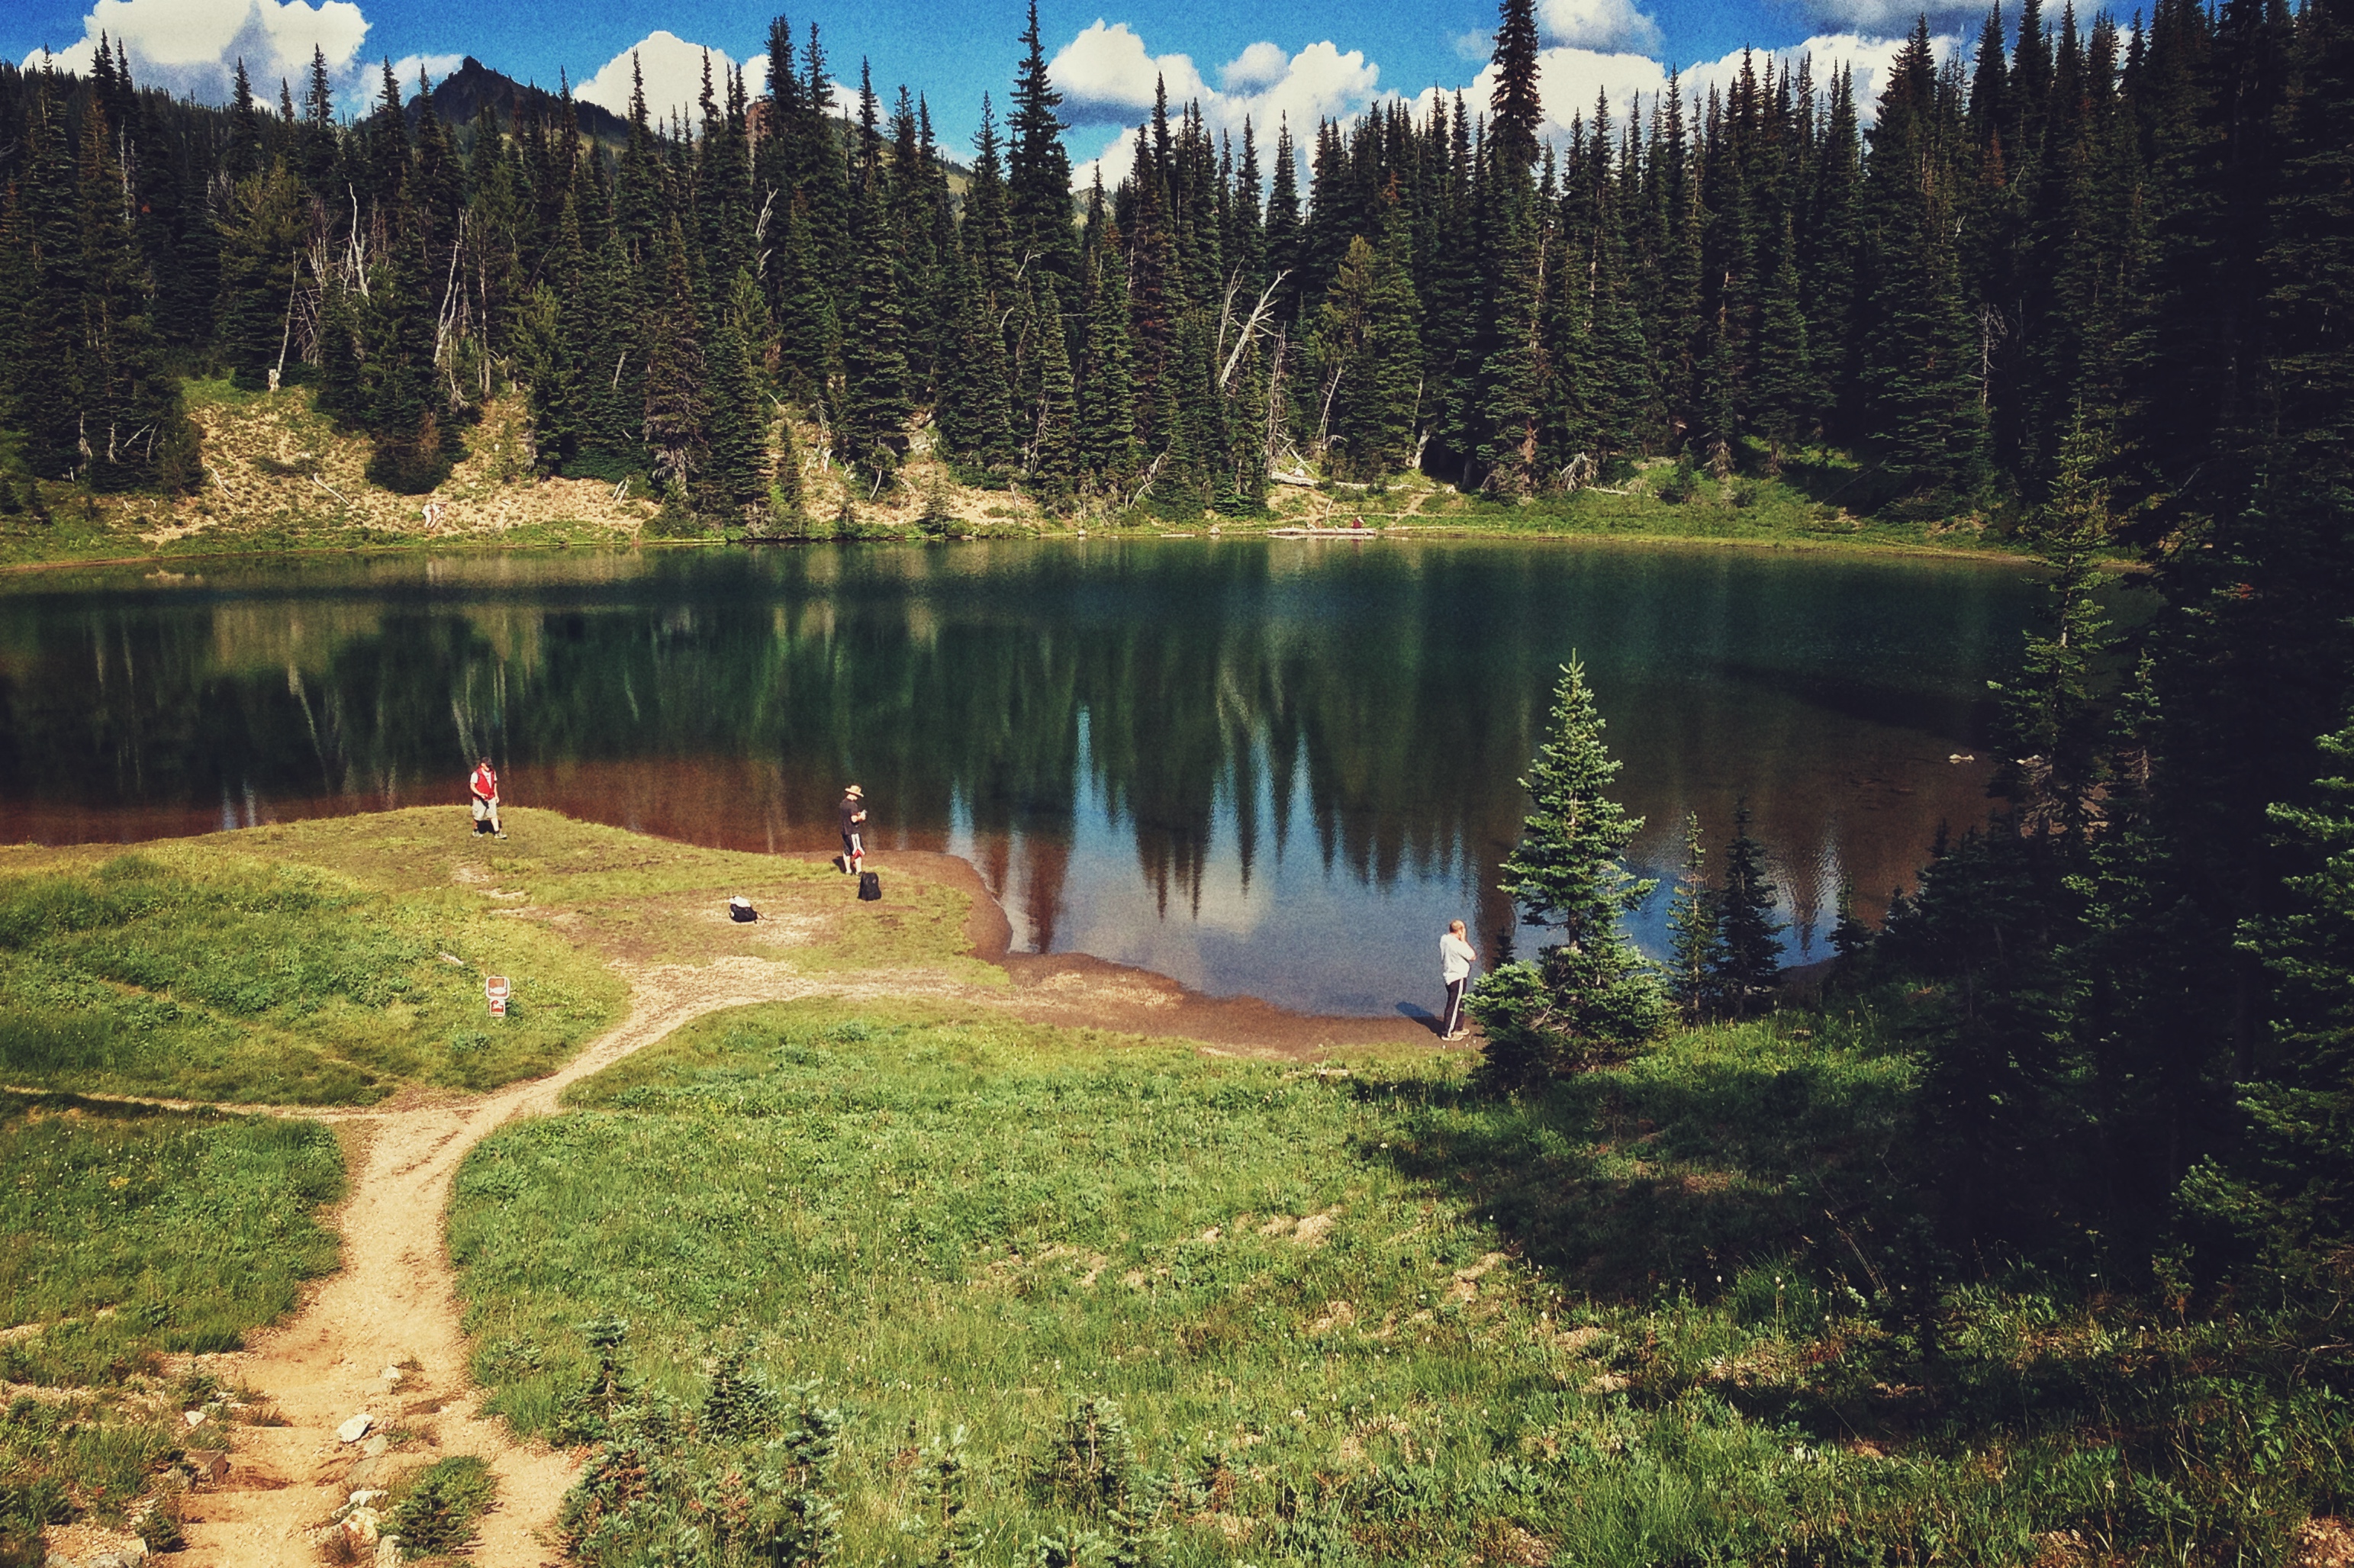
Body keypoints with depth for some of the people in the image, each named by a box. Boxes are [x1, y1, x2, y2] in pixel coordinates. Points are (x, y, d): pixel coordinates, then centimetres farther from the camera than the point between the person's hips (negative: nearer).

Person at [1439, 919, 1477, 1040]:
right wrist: (1464, 940, -13)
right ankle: (1447, 1034, 8)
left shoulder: (1444, 939, 0)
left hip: (1449, 975, 9)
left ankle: (1457, 1028, 35)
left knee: (1458, 1004, 22)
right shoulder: (1457, 944, -25)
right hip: (1458, 978, -9)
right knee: (1454, 1006, 1)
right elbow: (1473, 957, -15)